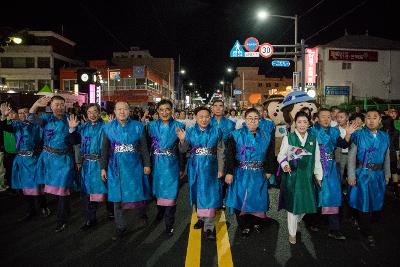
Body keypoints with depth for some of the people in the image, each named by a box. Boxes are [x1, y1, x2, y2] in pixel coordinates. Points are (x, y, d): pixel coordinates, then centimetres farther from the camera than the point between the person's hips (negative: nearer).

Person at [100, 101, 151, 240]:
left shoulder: (138, 126, 0)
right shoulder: (108, 127, 3)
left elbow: (144, 147, 2)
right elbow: (104, 149, 6)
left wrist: (147, 164, 1)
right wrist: (103, 168, 4)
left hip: (134, 165, -1)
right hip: (116, 166, 1)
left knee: (137, 192, 7)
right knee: (117, 196, 6)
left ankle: (143, 213, 40)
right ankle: (121, 227, 20)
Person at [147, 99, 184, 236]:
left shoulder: (178, 126, -4)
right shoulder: (152, 126, 3)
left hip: (171, 165, -3)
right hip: (156, 164, 3)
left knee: (170, 193, 0)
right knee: (158, 190, 18)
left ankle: (169, 225, 11)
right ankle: (160, 212, 45)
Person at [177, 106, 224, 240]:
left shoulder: (216, 132, -1)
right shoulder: (190, 131, 1)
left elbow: (220, 152, 1)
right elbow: (183, 150, 1)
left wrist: (220, 169, -2)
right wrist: (182, 140, -19)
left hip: (210, 168, -2)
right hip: (195, 167, 2)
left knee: (209, 195, -3)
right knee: (197, 193, 15)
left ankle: (209, 227, 3)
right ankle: (201, 218, 35)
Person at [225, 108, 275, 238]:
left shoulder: (267, 137, 4)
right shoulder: (236, 135, -5)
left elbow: (270, 155, 8)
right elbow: (230, 155, -9)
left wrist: (269, 171, 3)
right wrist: (229, 172, -13)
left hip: (259, 175, 2)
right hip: (241, 175, -2)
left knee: (258, 199, 10)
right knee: (241, 199, 5)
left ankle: (257, 222, 34)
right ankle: (244, 226, 22)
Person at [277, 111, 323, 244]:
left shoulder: (313, 140, 7)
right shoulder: (288, 138, -4)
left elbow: (317, 160, 10)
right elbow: (281, 156, -4)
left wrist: (319, 177, 9)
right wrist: (285, 165, -23)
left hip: (307, 177, 3)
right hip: (292, 176, -3)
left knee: (305, 204, 11)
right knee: (292, 205, 3)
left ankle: (296, 221, 43)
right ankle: (292, 233, 22)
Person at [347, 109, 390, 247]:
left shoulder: (384, 137, 4)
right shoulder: (358, 135, -7)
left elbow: (387, 157, 12)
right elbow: (352, 156, -8)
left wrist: (387, 174, 13)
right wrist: (351, 175, -11)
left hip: (378, 174, 4)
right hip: (362, 173, -4)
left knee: (374, 201, 13)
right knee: (363, 202, 3)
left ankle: (362, 222, 38)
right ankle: (367, 232, 18)